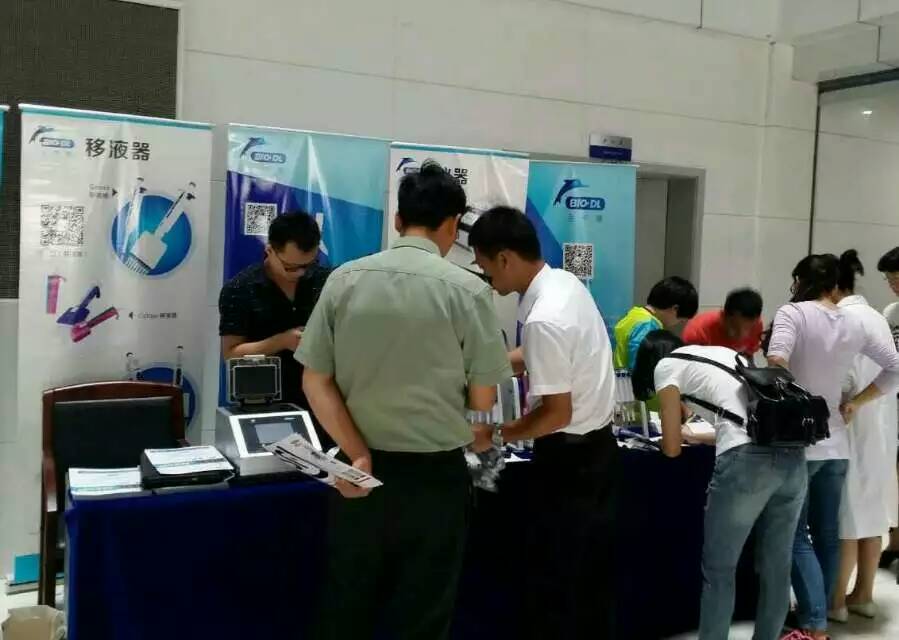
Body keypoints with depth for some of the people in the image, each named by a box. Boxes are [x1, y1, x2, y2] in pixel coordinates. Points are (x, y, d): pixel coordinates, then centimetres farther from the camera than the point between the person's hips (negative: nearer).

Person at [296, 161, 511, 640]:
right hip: (434, 476, -3)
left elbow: (315, 381, -4)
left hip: (361, 472, 3)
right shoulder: (467, 290, -10)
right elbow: (482, 400, -5)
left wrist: (358, 455, -6)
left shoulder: (345, 279, -2)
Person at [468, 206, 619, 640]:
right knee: (593, 574, 18)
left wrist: (494, 437, -12)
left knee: (552, 583, 3)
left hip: (569, 457, -9)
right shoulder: (566, 283, 3)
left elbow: (557, 414, -23)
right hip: (598, 447, 9)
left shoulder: (543, 319, -26)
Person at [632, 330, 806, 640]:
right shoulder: (723, 352, 30)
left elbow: (672, 447, 8)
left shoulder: (666, 365, 10)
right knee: (776, 567, 17)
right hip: (793, 455, 7)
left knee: (718, 569, 8)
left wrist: (678, 434, 30)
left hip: (748, 460, -7)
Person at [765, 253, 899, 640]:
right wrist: (855, 403, 11)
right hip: (835, 443, 5)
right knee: (826, 534, 14)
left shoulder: (793, 313, -9)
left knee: (796, 536, 2)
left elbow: (776, 360, -26)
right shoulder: (854, 324, 7)